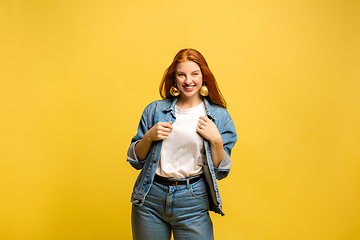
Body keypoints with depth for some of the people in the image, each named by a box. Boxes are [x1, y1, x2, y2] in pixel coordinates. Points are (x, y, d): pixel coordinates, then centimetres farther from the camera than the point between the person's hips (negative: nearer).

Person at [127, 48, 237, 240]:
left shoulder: (219, 116, 1)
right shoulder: (155, 110, 4)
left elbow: (220, 171, 1)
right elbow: (136, 160, 7)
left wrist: (216, 140, -14)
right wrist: (149, 137, -10)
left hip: (192, 202, -1)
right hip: (150, 197, 2)